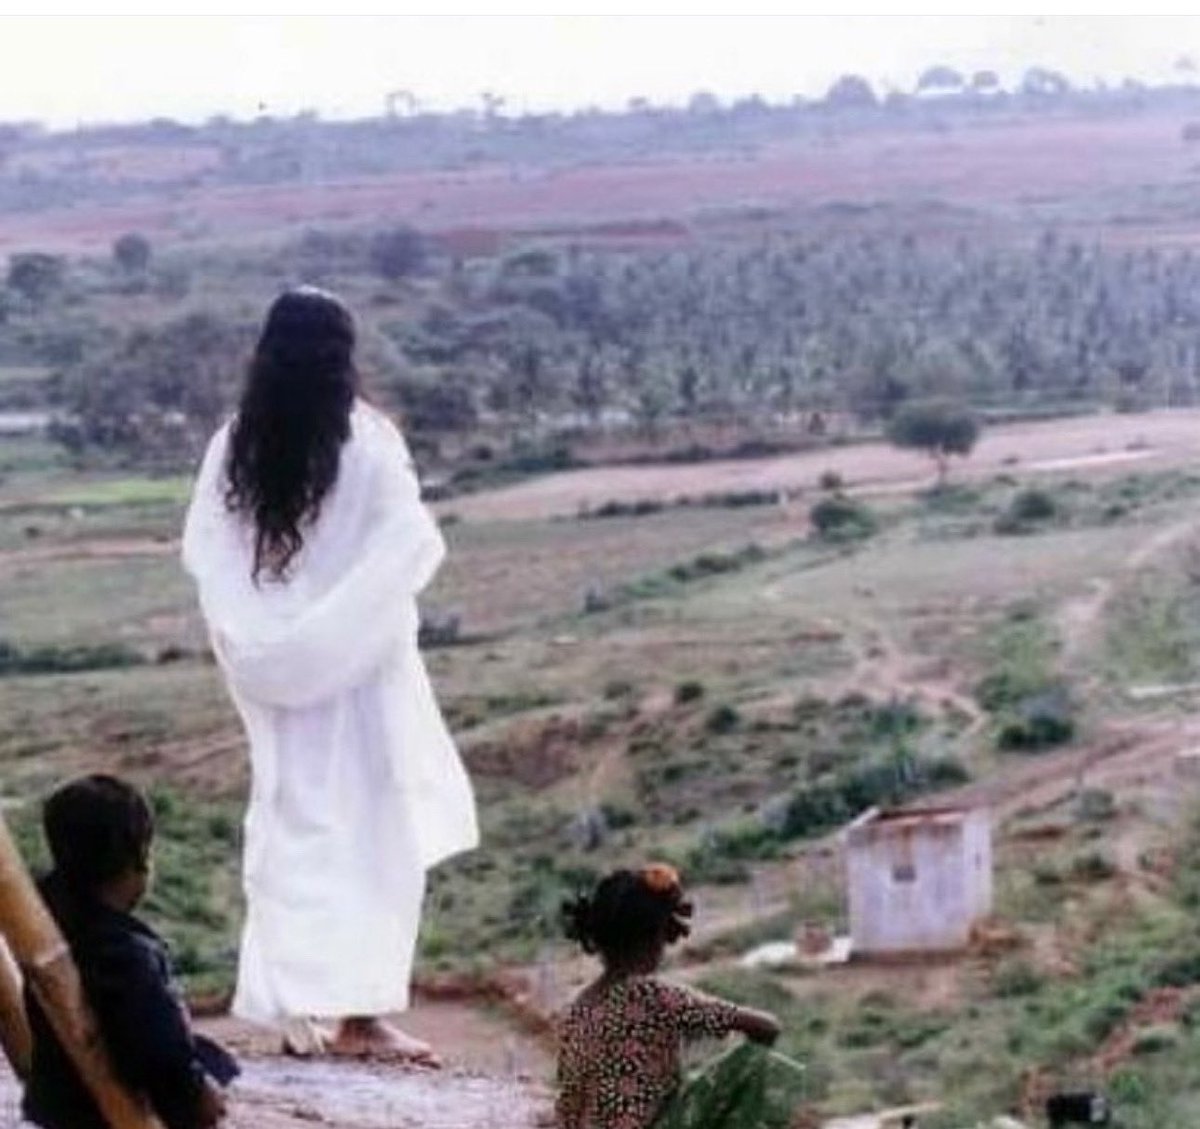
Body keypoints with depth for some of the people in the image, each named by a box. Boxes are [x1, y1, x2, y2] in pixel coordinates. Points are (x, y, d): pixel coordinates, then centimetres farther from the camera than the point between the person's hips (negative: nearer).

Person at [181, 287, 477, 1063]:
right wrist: (364, 605, 1)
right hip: (360, 663, -4)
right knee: (375, 829, 4)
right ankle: (360, 1010, 1)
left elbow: (202, 548, 0)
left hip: (276, 669, 4)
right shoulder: (368, 442, -13)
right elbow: (415, 544, -16)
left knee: (296, 826, 12)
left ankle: (299, 1008, 12)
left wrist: (255, 630, 6)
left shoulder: (236, 446, -3)